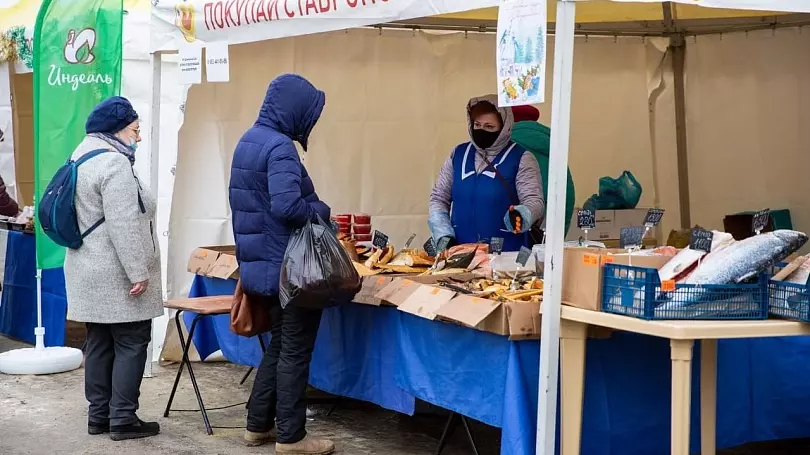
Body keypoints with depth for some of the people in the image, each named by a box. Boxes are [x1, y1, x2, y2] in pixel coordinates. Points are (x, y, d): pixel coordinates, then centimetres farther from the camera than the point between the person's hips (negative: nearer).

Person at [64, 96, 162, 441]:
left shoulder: (83, 156, 15)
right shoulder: (114, 163, -18)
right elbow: (124, 226, -24)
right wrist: (139, 272, -21)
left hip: (89, 272, 10)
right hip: (116, 276, -10)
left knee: (99, 342, 12)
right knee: (131, 344, -3)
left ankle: (99, 415, 16)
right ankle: (122, 420, -2)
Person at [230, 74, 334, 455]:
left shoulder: (248, 140, 12)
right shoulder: (279, 147, -19)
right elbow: (286, 206, -30)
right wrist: (320, 210, -13)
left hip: (263, 263, 9)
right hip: (289, 266, -9)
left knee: (279, 345, 19)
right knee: (295, 351, 0)